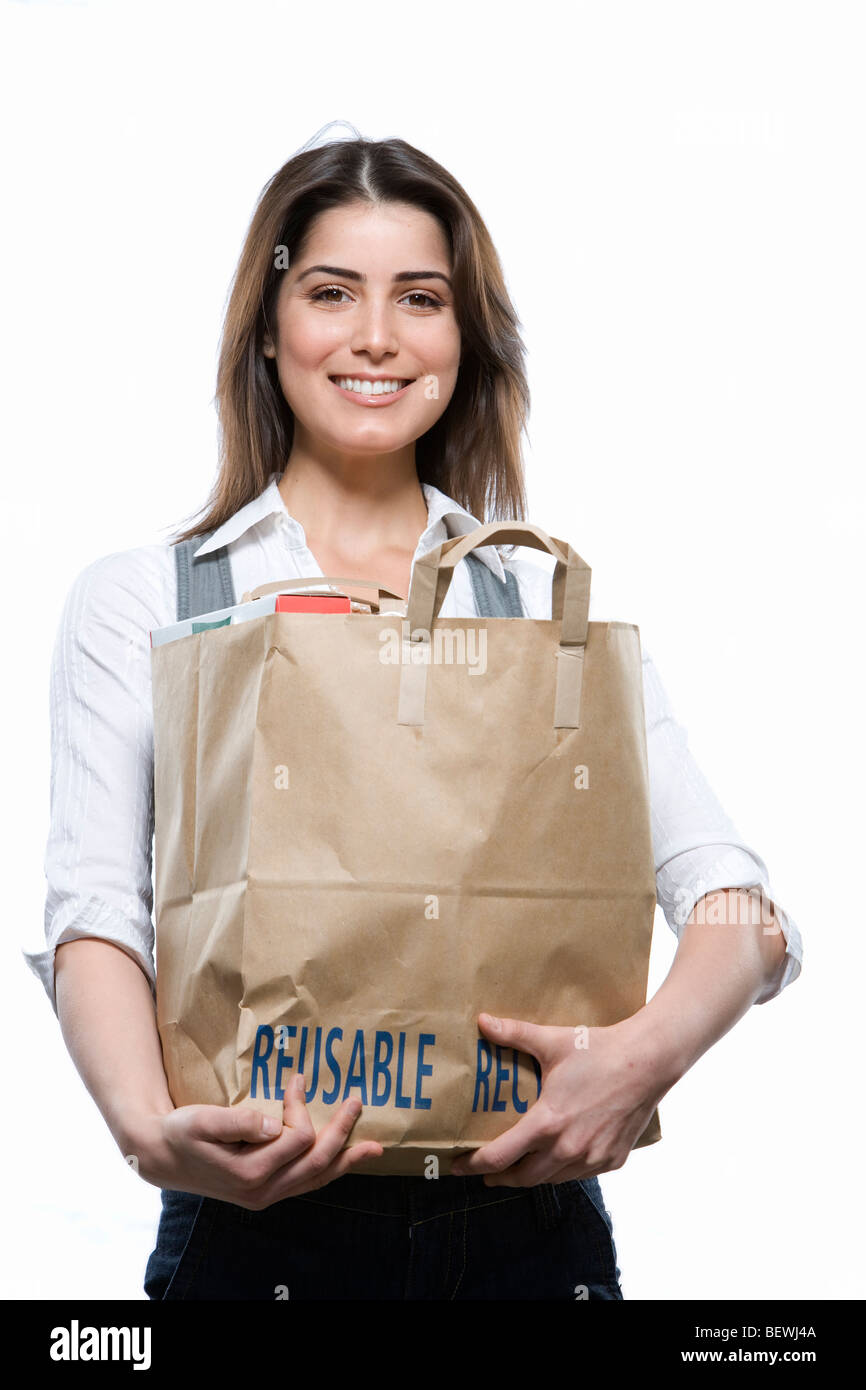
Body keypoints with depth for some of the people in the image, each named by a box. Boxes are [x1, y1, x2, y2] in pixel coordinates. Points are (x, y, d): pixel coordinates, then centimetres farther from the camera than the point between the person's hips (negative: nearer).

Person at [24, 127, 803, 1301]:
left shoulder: (552, 606, 7)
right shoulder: (137, 600, 3)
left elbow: (742, 910, -2)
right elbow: (93, 917, -7)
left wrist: (648, 1051, -22)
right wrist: (148, 1126, -26)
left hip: (528, 1217, 2)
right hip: (259, 1221, -1)